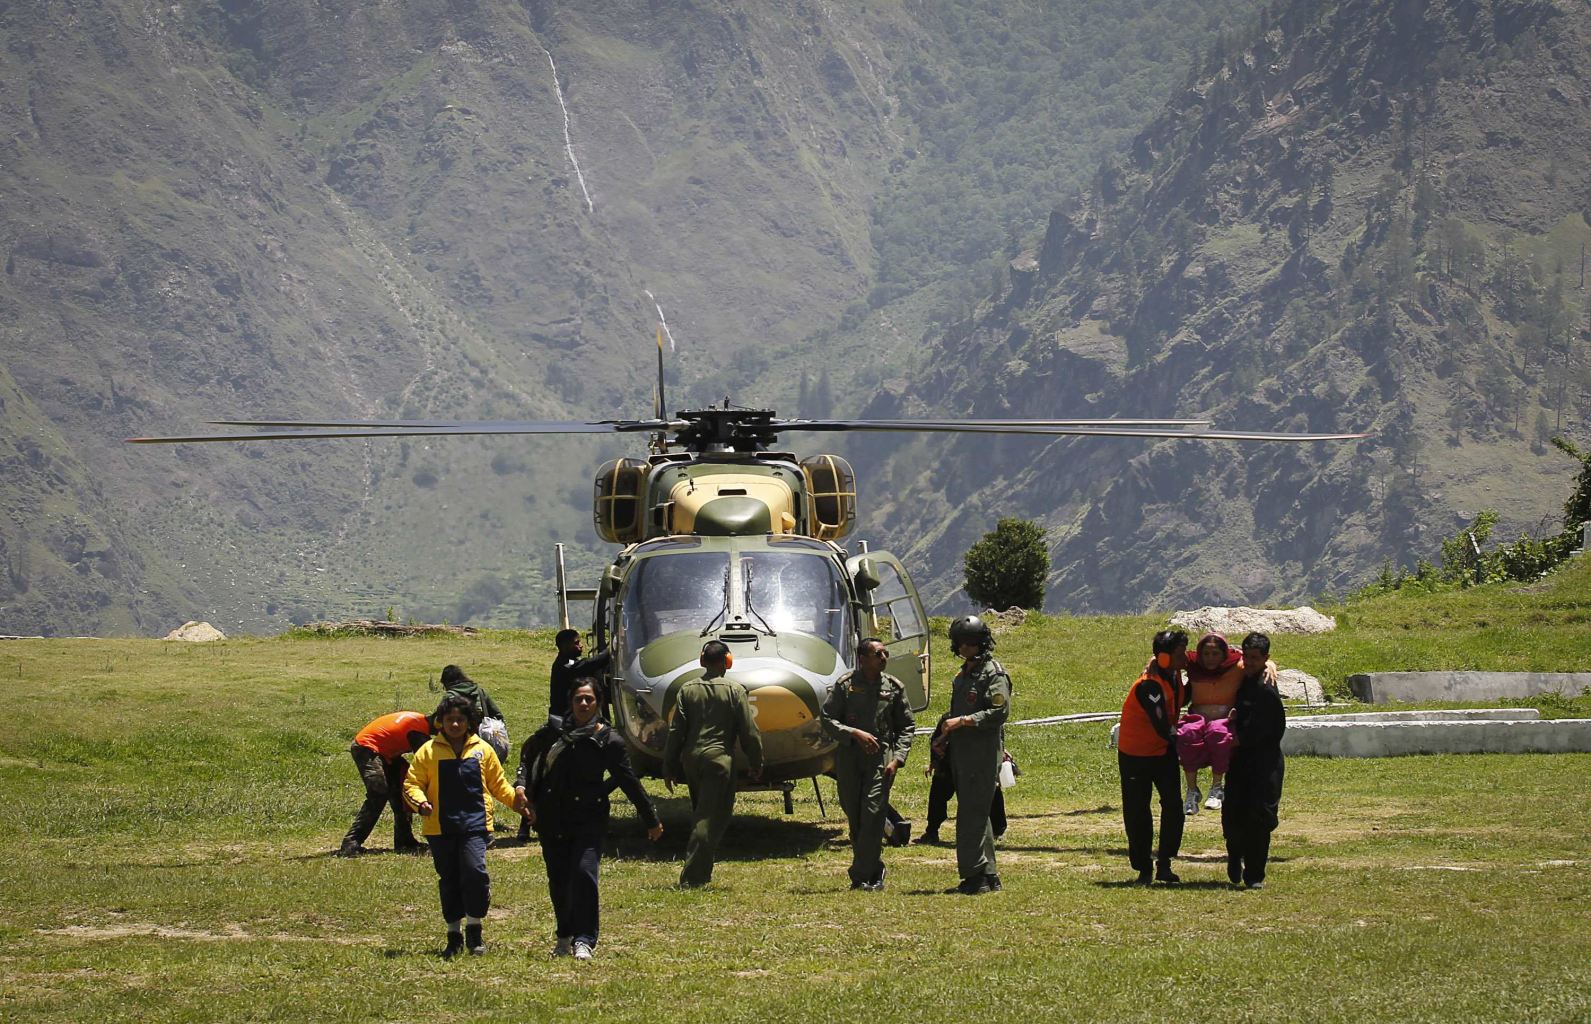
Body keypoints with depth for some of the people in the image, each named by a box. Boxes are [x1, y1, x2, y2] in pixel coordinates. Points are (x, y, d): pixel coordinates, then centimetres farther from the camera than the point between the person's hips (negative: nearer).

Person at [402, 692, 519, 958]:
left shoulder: (482, 750, 8)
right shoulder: (429, 751, 5)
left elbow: (498, 785, 15)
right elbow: (412, 784, 5)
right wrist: (420, 801, -16)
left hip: (475, 824, -1)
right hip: (441, 827, 1)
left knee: (475, 873, -19)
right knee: (449, 882, 8)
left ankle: (474, 930, -4)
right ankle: (454, 935, 21)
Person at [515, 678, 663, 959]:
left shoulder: (608, 741, -4)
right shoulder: (554, 731, 1)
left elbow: (629, 782, 3)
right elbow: (528, 753, 18)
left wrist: (651, 819, 8)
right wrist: (521, 785, 0)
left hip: (589, 819, -3)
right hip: (552, 819, 3)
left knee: (584, 874, -17)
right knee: (558, 880, 9)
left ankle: (583, 940, -15)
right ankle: (565, 938, 26)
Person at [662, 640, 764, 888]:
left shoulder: (687, 690, 4)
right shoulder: (735, 691, -4)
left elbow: (676, 731, 3)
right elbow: (749, 731, -2)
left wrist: (669, 768, 8)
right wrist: (756, 763, 10)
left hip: (691, 758, 4)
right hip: (719, 757, -4)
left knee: (700, 814, 18)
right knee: (710, 818, -4)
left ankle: (701, 873, 23)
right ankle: (692, 875, -13)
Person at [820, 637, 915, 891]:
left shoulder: (894, 687, 5)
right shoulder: (844, 685, 0)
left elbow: (906, 727, 10)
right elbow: (827, 719, -1)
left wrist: (897, 759, -2)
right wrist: (855, 733, -15)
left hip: (881, 758, -1)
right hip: (848, 756, 1)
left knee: (872, 815, -12)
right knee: (854, 817, 5)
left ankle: (862, 875, -9)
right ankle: (874, 872, 18)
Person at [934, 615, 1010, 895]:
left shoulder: (993, 673, -9)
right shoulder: (963, 675, 20)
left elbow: (1000, 712, -19)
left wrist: (963, 721, -21)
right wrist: (945, 740, 15)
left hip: (984, 753, -10)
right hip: (962, 754, 10)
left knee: (972, 814, -13)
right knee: (977, 816, 11)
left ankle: (975, 876, -13)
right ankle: (988, 876, 15)